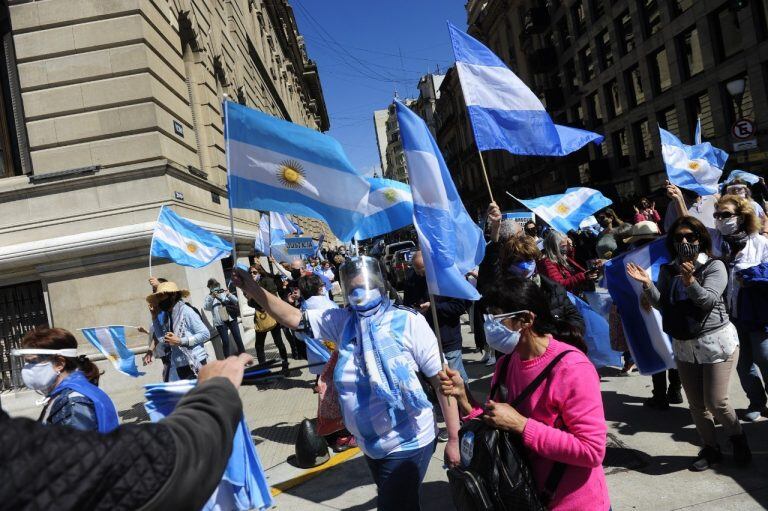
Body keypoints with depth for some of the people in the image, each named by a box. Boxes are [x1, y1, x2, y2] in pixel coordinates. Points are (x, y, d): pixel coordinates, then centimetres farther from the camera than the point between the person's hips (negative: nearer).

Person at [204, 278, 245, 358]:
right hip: (220, 323, -2)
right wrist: (212, 297, -26)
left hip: (231, 319, 2)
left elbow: (235, 301, 2)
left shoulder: (224, 293, 9)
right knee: (225, 341, -6)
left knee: (238, 338, 6)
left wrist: (229, 295, -18)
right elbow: (205, 307, -13)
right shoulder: (209, 297, 5)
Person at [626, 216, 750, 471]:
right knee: (696, 404, 11)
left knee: (716, 401, -2)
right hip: (683, 345, 4)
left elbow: (709, 300, -18)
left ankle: (738, 439, 28)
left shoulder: (714, 266, -7)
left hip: (716, 341, -4)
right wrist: (647, 284, -20)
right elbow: (661, 303, -3)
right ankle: (710, 448, 30)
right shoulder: (668, 270, 4)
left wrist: (690, 281, -34)